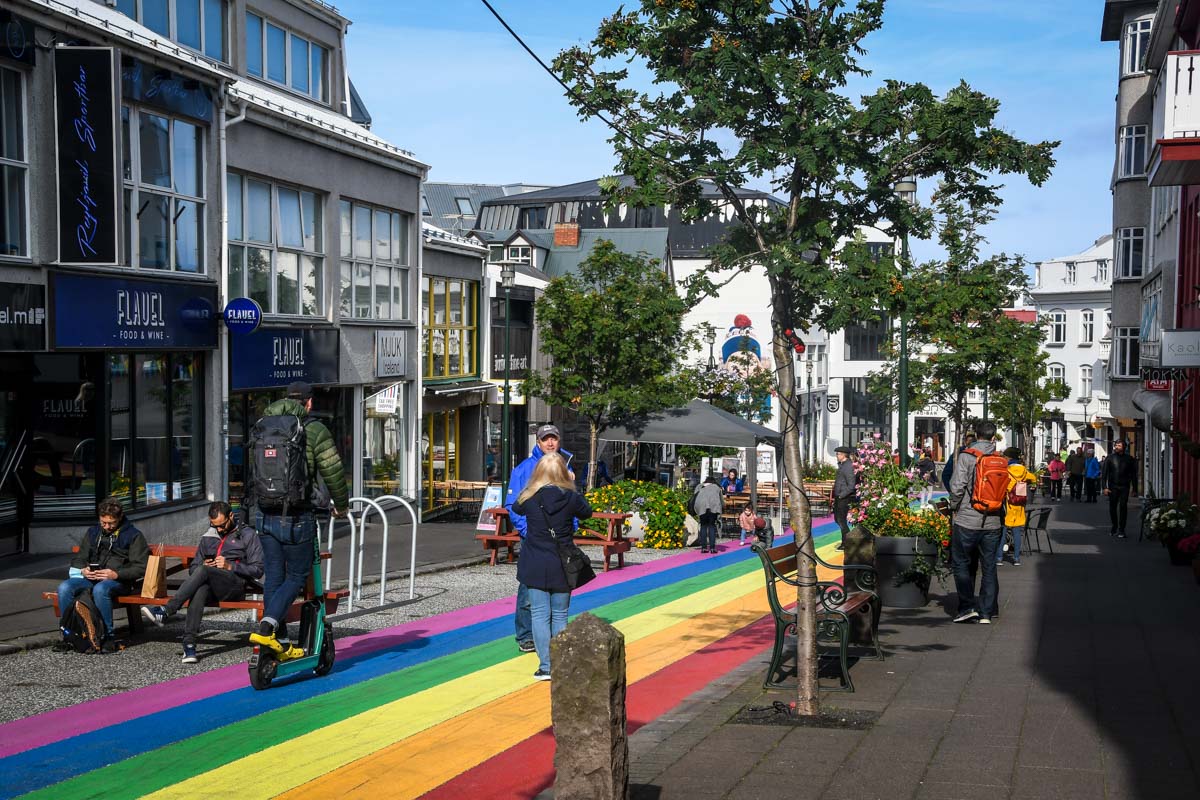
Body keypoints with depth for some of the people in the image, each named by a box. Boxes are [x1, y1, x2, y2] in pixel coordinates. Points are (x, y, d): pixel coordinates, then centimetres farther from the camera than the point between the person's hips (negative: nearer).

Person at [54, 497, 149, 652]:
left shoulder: (133, 535, 3)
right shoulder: (92, 532, 19)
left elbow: (140, 567, -4)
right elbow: (78, 559, 22)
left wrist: (116, 574, -18)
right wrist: (83, 570, -2)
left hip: (119, 581, -5)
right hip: (91, 579, 5)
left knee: (100, 589, -39)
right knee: (64, 587, -24)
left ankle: (108, 637, -28)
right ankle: (68, 634, -15)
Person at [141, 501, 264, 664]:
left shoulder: (248, 535, 8)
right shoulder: (208, 537, 25)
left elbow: (258, 570, 0)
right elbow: (192, 569, 26)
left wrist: (229, 566, -12)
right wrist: (204, 565, 2)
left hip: (237, 585, -4)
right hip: (211, 585, 4)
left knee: (203, 571, -33)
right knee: (200, 589, -36)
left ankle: (166, 611, -38)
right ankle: (189, 643, -45)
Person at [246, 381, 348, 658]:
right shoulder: (314, 430, -6)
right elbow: (333, 472, -6)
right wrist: (341, 505, 11)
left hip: (264, 515, 5)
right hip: (296, 518, -5)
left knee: (273, 577, 12)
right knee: (297, 576, 7)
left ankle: (281, 644, 16)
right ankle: (266, 628, -12)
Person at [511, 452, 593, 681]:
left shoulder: (529, 498, -8)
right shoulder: (570, 497, -8)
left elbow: (516, 508, 14)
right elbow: (587, 512, 12)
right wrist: (572, 486, 18)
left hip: (535, 567, 0)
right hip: (562, 567, 1)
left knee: (540, 615, 3)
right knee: (560, 616, 10)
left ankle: (545, 666, -1)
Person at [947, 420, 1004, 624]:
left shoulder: (966, 456, -9)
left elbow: (957, 486, -15)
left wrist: (954, 507, 1)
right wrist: (1001, 515, 16)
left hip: (967, 520, -4)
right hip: (993, 522, 4)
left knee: (961, 563, 9)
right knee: (989, 567, 10)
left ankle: (968, 606, 2)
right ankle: (986, 613, 11)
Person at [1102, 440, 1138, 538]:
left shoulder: (1129, 459, 5)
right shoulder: (1110, 458, 4)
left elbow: (1134, 475, 10)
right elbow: (1104, 473, 2)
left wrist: (1134, 489, 7)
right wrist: (1105, 487, -8)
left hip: (1124, 487, -1)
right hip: (1113, 487, 1)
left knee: (1123, 507, -8)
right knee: (1112, 507, 6)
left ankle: (1121, 530, -4)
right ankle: (1114, 527, 23)